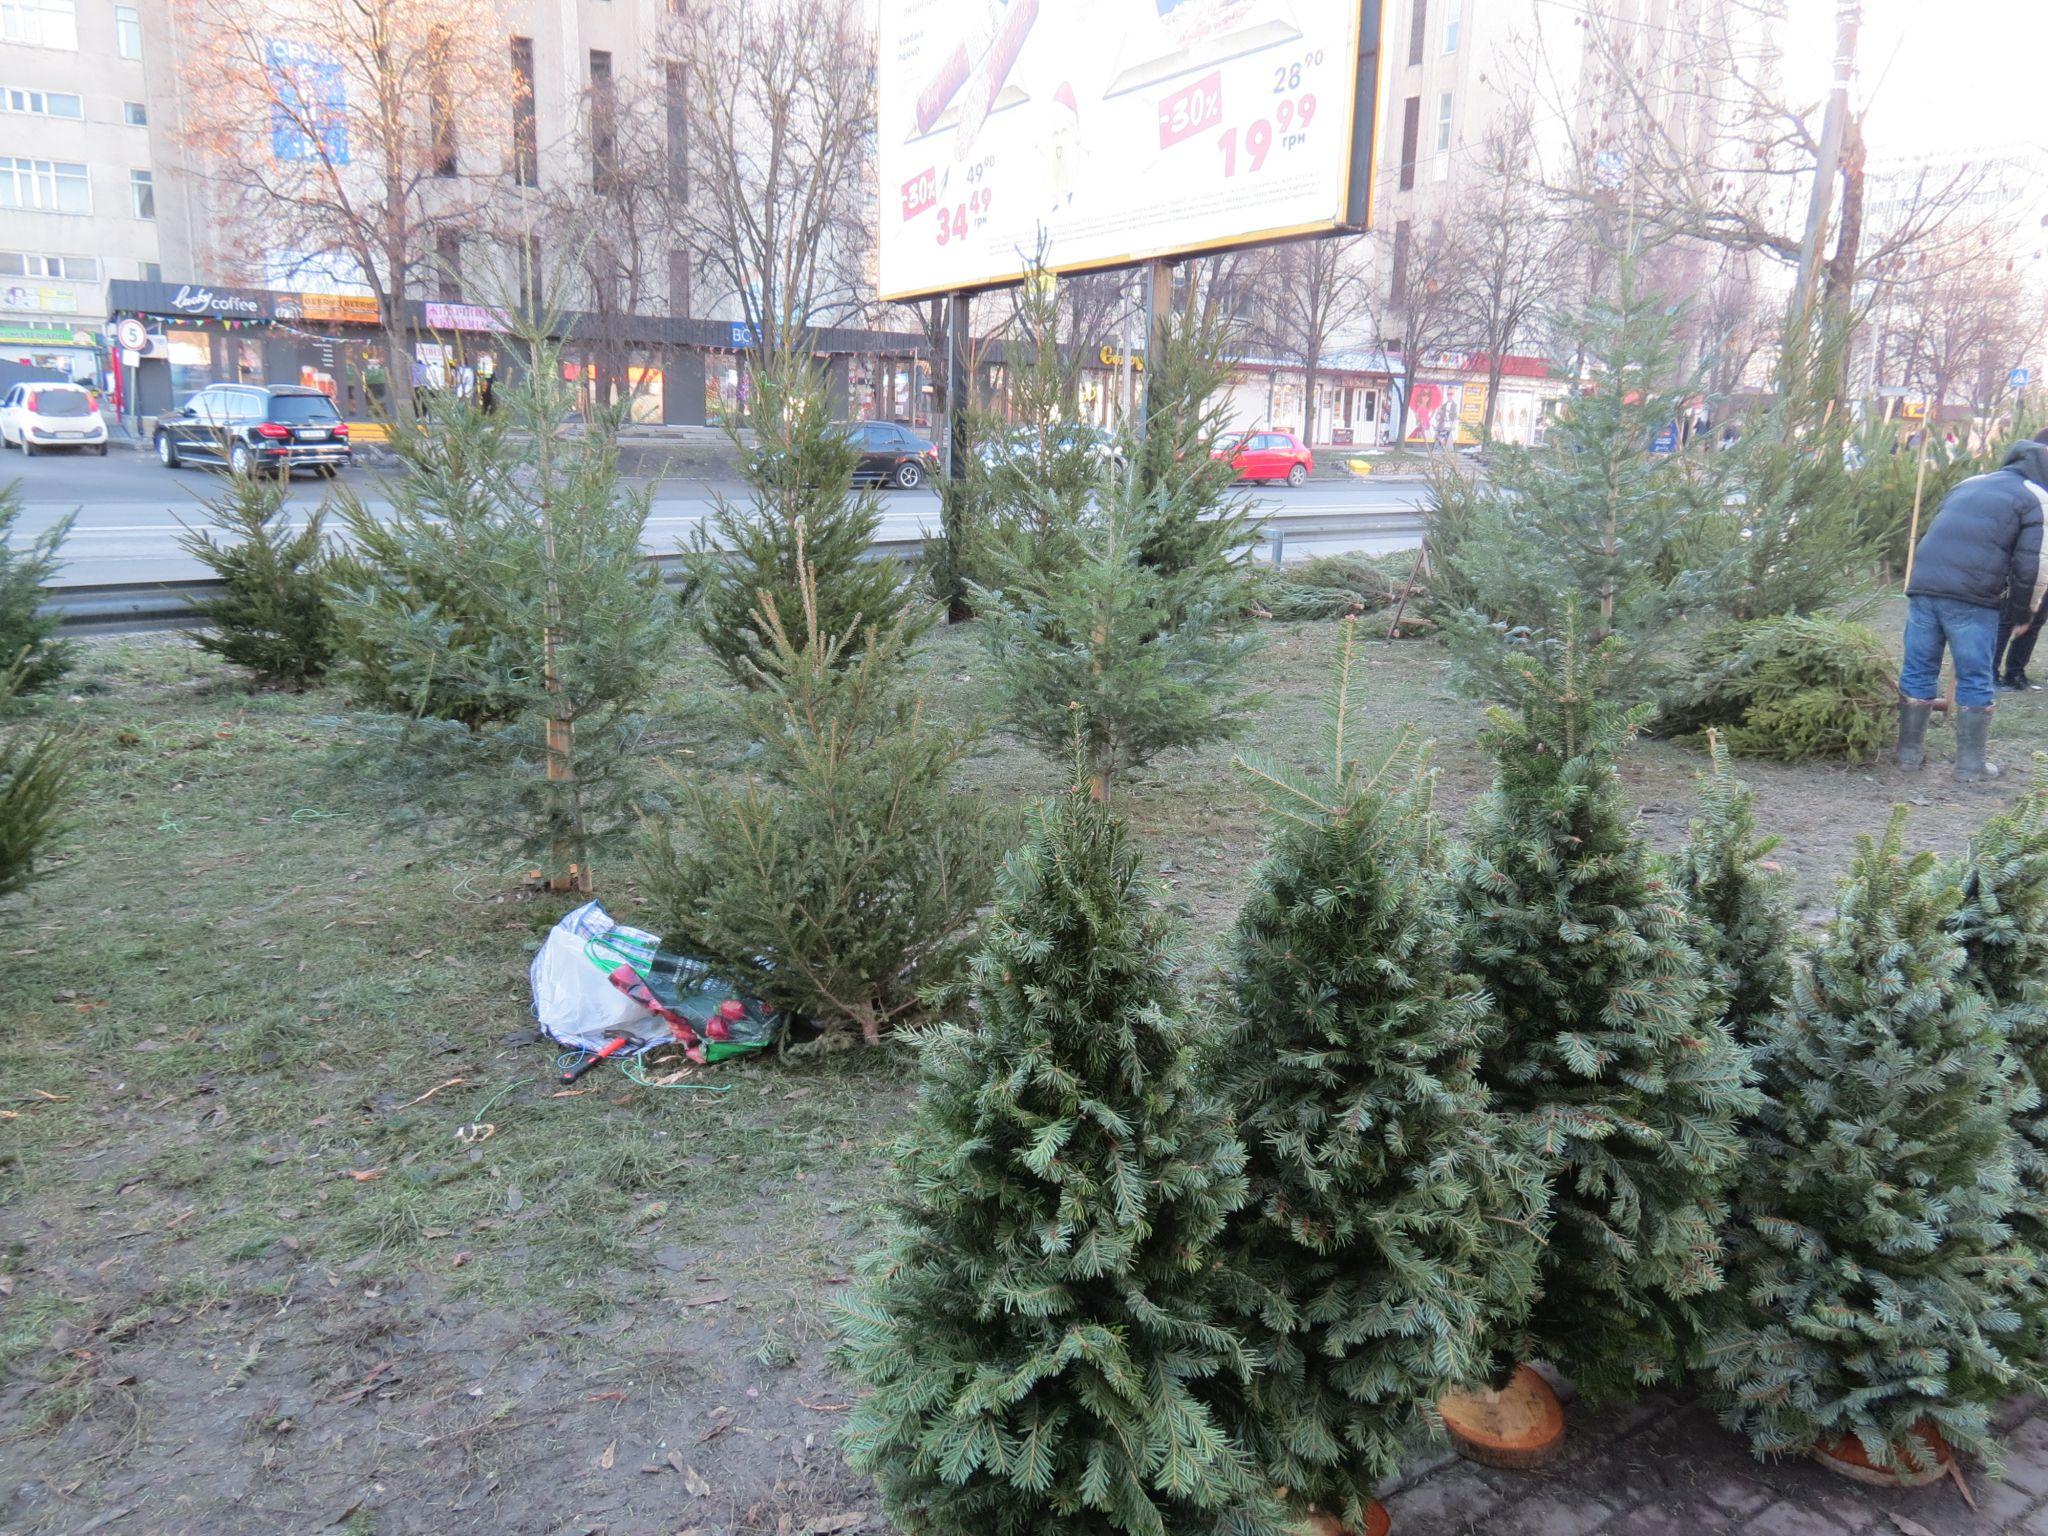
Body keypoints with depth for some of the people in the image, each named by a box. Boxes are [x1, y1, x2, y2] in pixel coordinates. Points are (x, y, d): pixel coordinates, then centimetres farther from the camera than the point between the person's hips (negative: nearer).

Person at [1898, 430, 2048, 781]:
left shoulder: (1969, 484, 25)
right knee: (1975, 681, 6)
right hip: (1973, 599, -5)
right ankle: (1971, 765, 11)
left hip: (1923, 585, 5)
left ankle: (1910, 751, 20)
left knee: (1918, 671, 13)